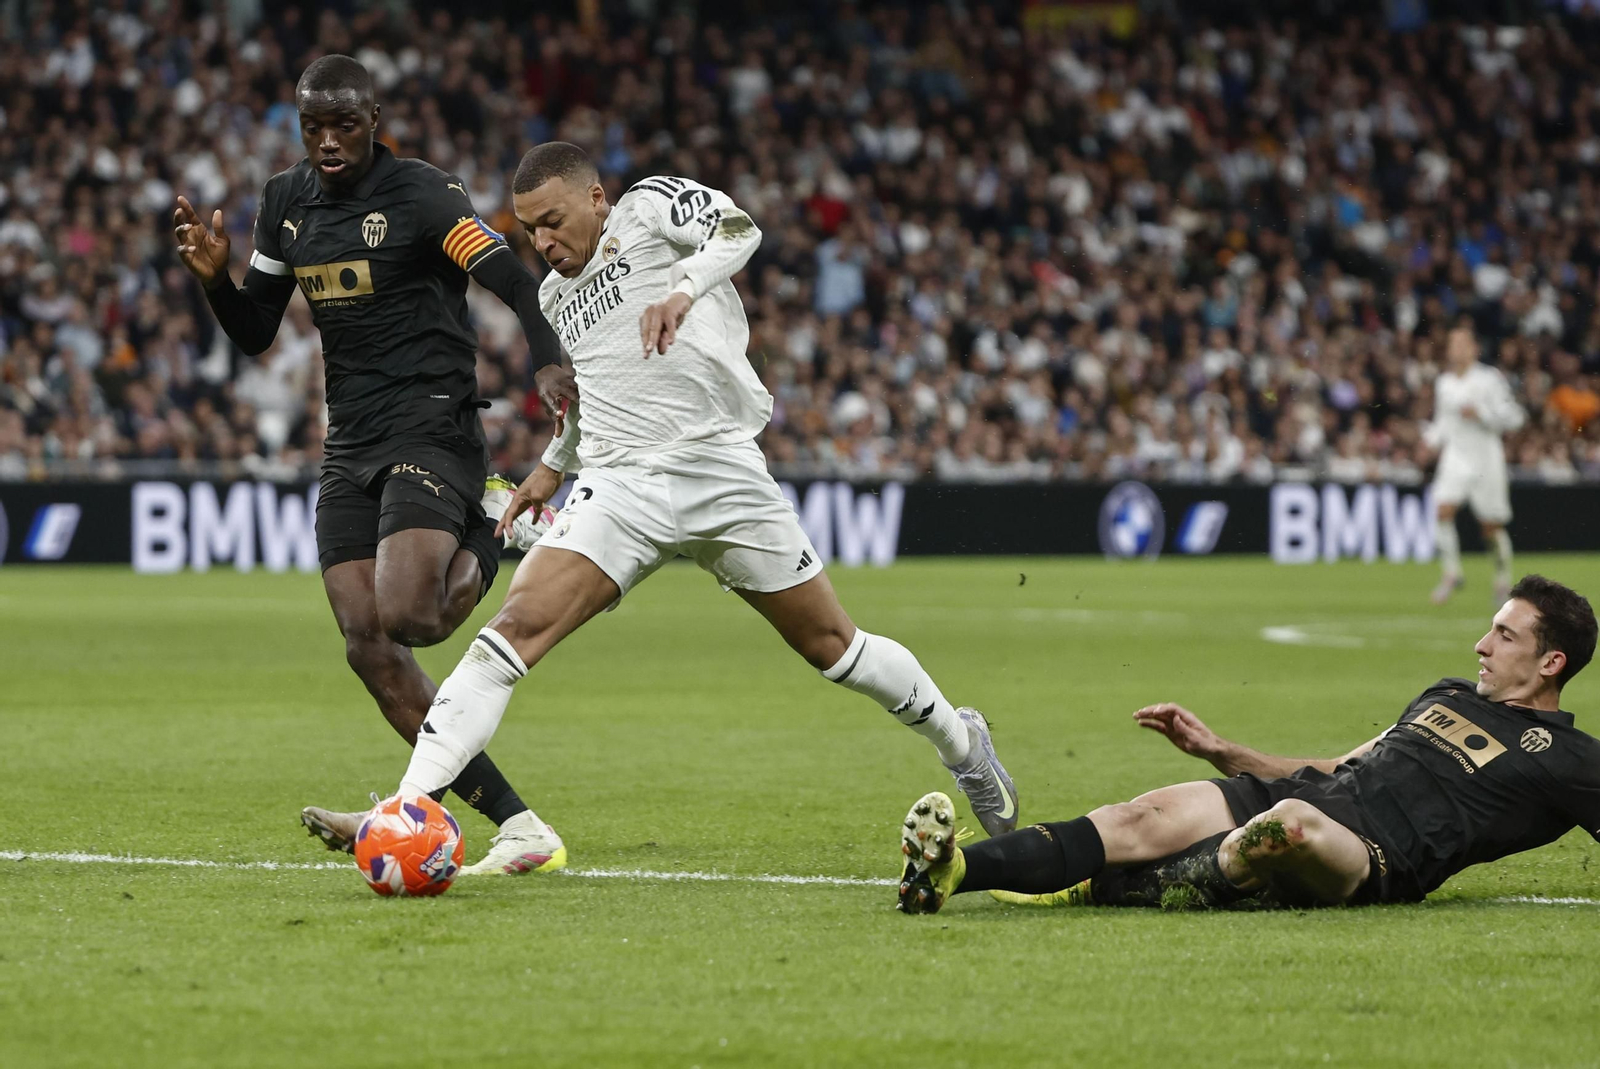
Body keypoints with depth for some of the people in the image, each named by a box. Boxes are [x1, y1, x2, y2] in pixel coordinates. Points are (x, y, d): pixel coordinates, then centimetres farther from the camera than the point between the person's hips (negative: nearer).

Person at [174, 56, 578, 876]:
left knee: (403, 616, -26)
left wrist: (549, 366, -37)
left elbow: (517, 284, -20)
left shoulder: (420, 195, -10)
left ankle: (484, 548, 11)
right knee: (365, 644, -7)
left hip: (432, 430, -7)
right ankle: (516, 826, -7)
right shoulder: (286, 201, 12)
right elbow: (254, 334, 17)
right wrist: (214, 278, -2)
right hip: (351, 444, 7)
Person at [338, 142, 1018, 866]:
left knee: (831, 645, 6)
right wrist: (552, 466, 36)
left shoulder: (649, 206, 2)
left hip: (723, 473, -4)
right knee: (520, 623, -18)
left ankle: (959, 741, 33)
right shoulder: (556, 296, 21)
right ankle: (404, 810, -26)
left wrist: (682, 291, -34)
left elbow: (736, 228, -18)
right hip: (620, 487, 4)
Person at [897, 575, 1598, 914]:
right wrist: (1219, 752, 25)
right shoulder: (1448, 695, 31)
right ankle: (952, 871, -29)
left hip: (1377, 853, -7)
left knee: (1293, 821, -42)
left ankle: (1099, 893, -33)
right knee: (1146, 818, -17)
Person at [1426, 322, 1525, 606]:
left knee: (1492, 528, 3)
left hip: (1486, 457, -4)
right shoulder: (1443, 383, 8)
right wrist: (1433, 437, 2)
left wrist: (1480, 414, -20)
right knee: (1443, 511, -19)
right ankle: (1450, 573, -10)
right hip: (1455, 457, 4)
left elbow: (1513, 416, -8)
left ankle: (1503, 578, 24)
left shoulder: (1490, 378, -7)